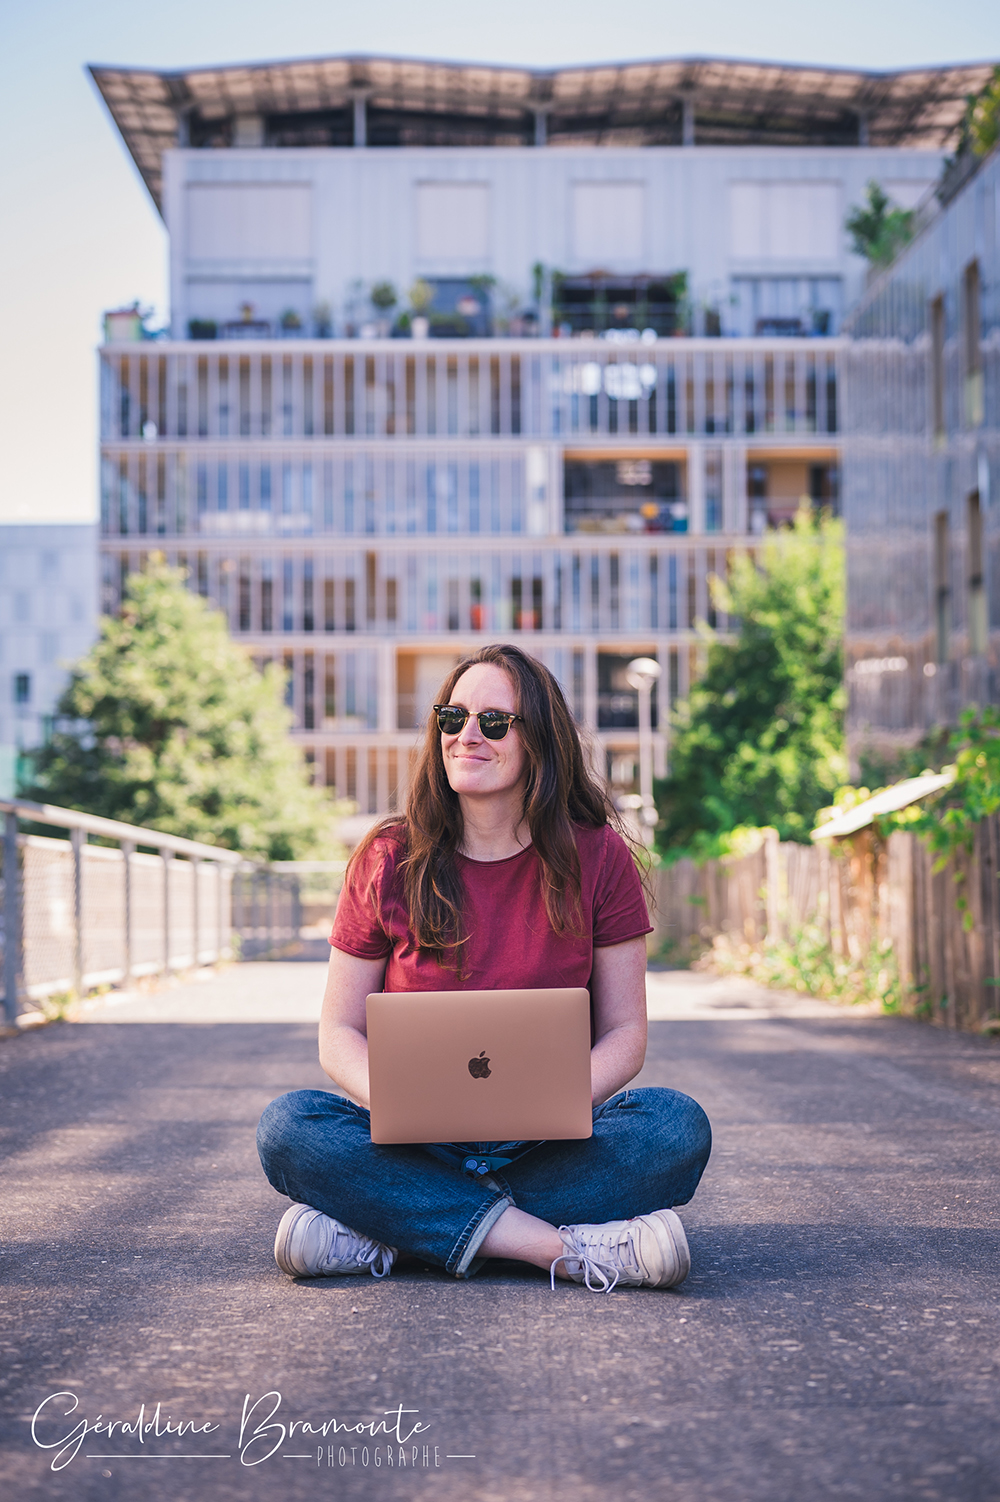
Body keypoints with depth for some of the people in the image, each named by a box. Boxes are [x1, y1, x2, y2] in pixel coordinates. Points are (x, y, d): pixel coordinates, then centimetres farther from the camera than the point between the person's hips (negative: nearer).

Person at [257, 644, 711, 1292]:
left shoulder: (597, 856, 1)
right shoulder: (388, 861, 1)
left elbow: (624, 1033, 2)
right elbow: (341, 1033, 3)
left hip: (550, 1144, 0)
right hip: (418, 1144, 0)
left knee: (678, 1124, -28)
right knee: (288, 1126, -28)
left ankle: (389, 1233, -28)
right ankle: (563, 1247, -34)